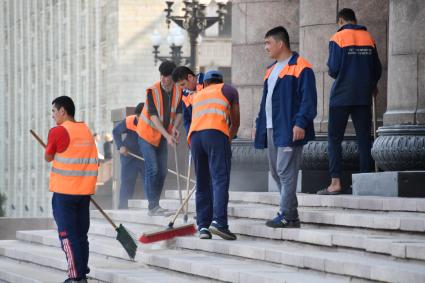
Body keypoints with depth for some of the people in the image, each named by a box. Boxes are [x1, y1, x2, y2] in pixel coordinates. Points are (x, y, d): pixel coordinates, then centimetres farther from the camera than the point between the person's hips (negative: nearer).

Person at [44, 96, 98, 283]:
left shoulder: (58, 131, -10)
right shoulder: (86, 130, 9)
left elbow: (48, 158, 2)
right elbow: (95, 161, 13)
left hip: (64, 191, -6)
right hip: (85, 191, 6)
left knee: (67, 234, -3)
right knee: (81, 234, 11)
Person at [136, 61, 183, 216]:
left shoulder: (178, 91, -7)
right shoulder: (152, 91, -22)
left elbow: (179, 113, -1)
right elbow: (153, 117, -27)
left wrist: (175, 128, -22)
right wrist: (167, 136, -35)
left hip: (163, 137, 6)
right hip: (147, 134, -6)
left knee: (162, 172, 5)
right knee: (152, 169, -13)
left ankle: (155, 205, 14)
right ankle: (153, 206, -11)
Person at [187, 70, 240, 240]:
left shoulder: (197, 96, 35)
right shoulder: (228, 90, 24)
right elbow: (235, 121, 24)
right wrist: (229, 138, 40)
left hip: (194, 135, 4)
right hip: (216, 134, -4)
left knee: (202, 184, 8)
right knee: (220, 179, -12)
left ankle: (203, 226, 2)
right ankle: (218, 222, -27)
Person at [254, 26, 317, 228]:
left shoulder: (300, 68, -8)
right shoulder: (271, 70, 21)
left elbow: (308, 99, -14)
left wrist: (300, 123, -21)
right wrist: (260, 124, 19)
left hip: (288, 130, -10)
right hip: (272, 129, 10)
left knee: (286, 172, -10)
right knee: (276, 172, 10)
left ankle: (287, 216, -9)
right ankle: (291, 214, 16)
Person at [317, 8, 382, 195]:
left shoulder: (338, 38, -6)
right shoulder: (368, 38, 7)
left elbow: (333, 69, -11)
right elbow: (377, 69, 10)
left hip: (341, 96, -4)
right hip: (364, 96, 4)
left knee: (335, 139, 1)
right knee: (364, 138, 7)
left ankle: (336, 182, -9)